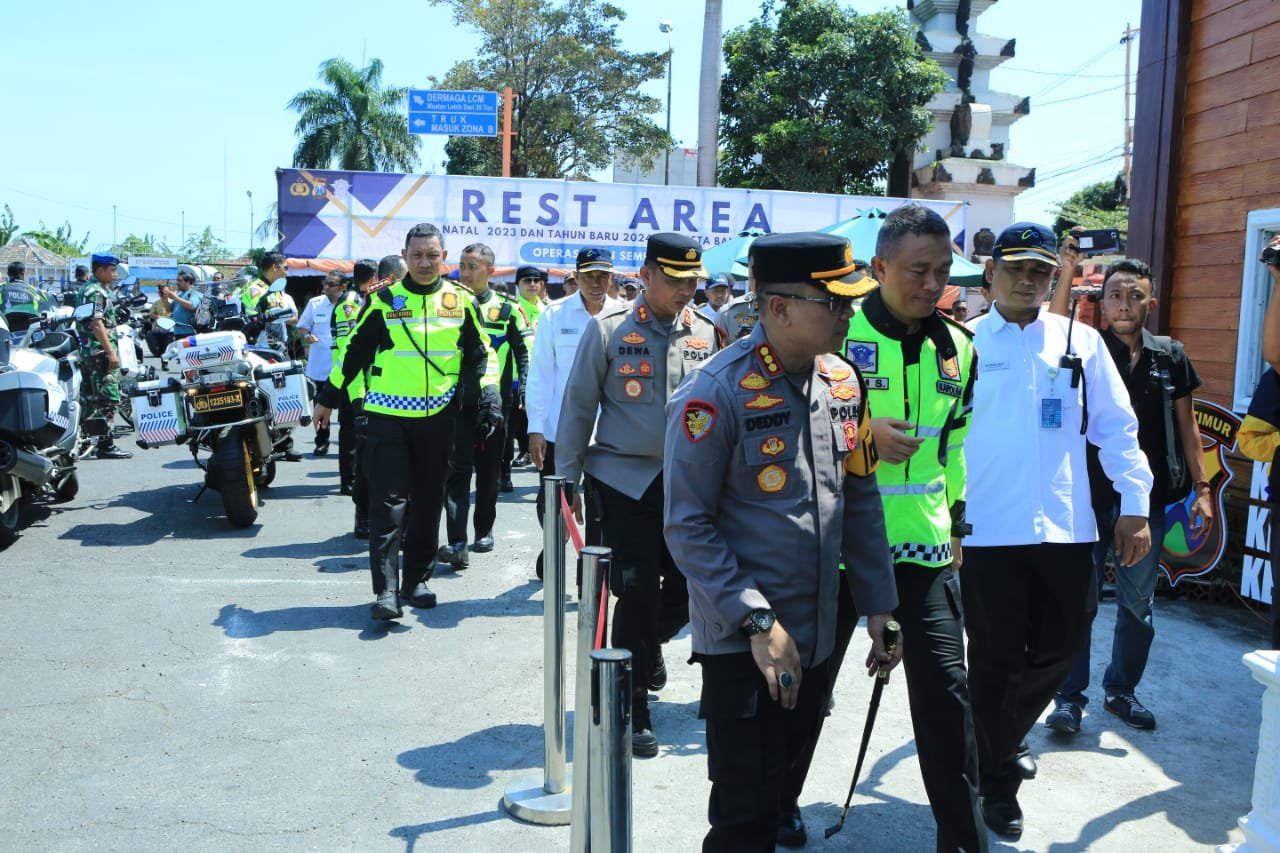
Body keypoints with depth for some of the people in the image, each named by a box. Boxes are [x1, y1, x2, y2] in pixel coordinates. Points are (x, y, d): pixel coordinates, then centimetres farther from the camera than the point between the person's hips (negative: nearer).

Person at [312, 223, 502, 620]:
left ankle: (416, 579, 22)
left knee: (428, 502, 10)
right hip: (389, 414, -2)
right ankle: (386, 589, -8)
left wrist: (489, 393, -2)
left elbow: (480, 353, 12)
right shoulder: (384, 300, 1)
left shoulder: (461, 301, 5)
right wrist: (328, 397, 10)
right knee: (388, 502, -7)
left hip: (438, 416, 2)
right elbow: (354, 349, 8)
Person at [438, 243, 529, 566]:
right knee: (458, 470, -8)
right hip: (457, 401, 0)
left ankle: (484, 530, 27)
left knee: (489, 470, 11)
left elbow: (524, 353, 6)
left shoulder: (507, 309, 3)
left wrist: (522, 389, -3)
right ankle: (457, 543, -13)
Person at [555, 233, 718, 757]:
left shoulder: (706, 332, 5)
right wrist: (567, 479, -1)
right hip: (623, 479, -3)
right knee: (636, 590, -4)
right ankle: (633, 709, 13)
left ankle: (647, 645, 40)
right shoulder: (609, 328, -4)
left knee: (689, 586, 6)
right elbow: (578, 404, 0)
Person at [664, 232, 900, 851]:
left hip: (816, 638, 7)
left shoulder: (842, 379, 3)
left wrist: (878, 607, 7)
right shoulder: (718, 393, -18)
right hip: (740, 643, -6)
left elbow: (860, 499, 10)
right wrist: (757, 622, -20)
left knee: (780, 788, 21)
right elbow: (688, 527, -17)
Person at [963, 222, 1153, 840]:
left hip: (1065, 528, 3)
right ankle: (997, 781, 25)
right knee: (996, 661, 6)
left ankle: (994, 743, 38)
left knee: (1056, 652, 13)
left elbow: (1116, 426, 7)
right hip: (987, 530, -3)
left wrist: (1135, 504, 0)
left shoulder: (1080, 342, 7)